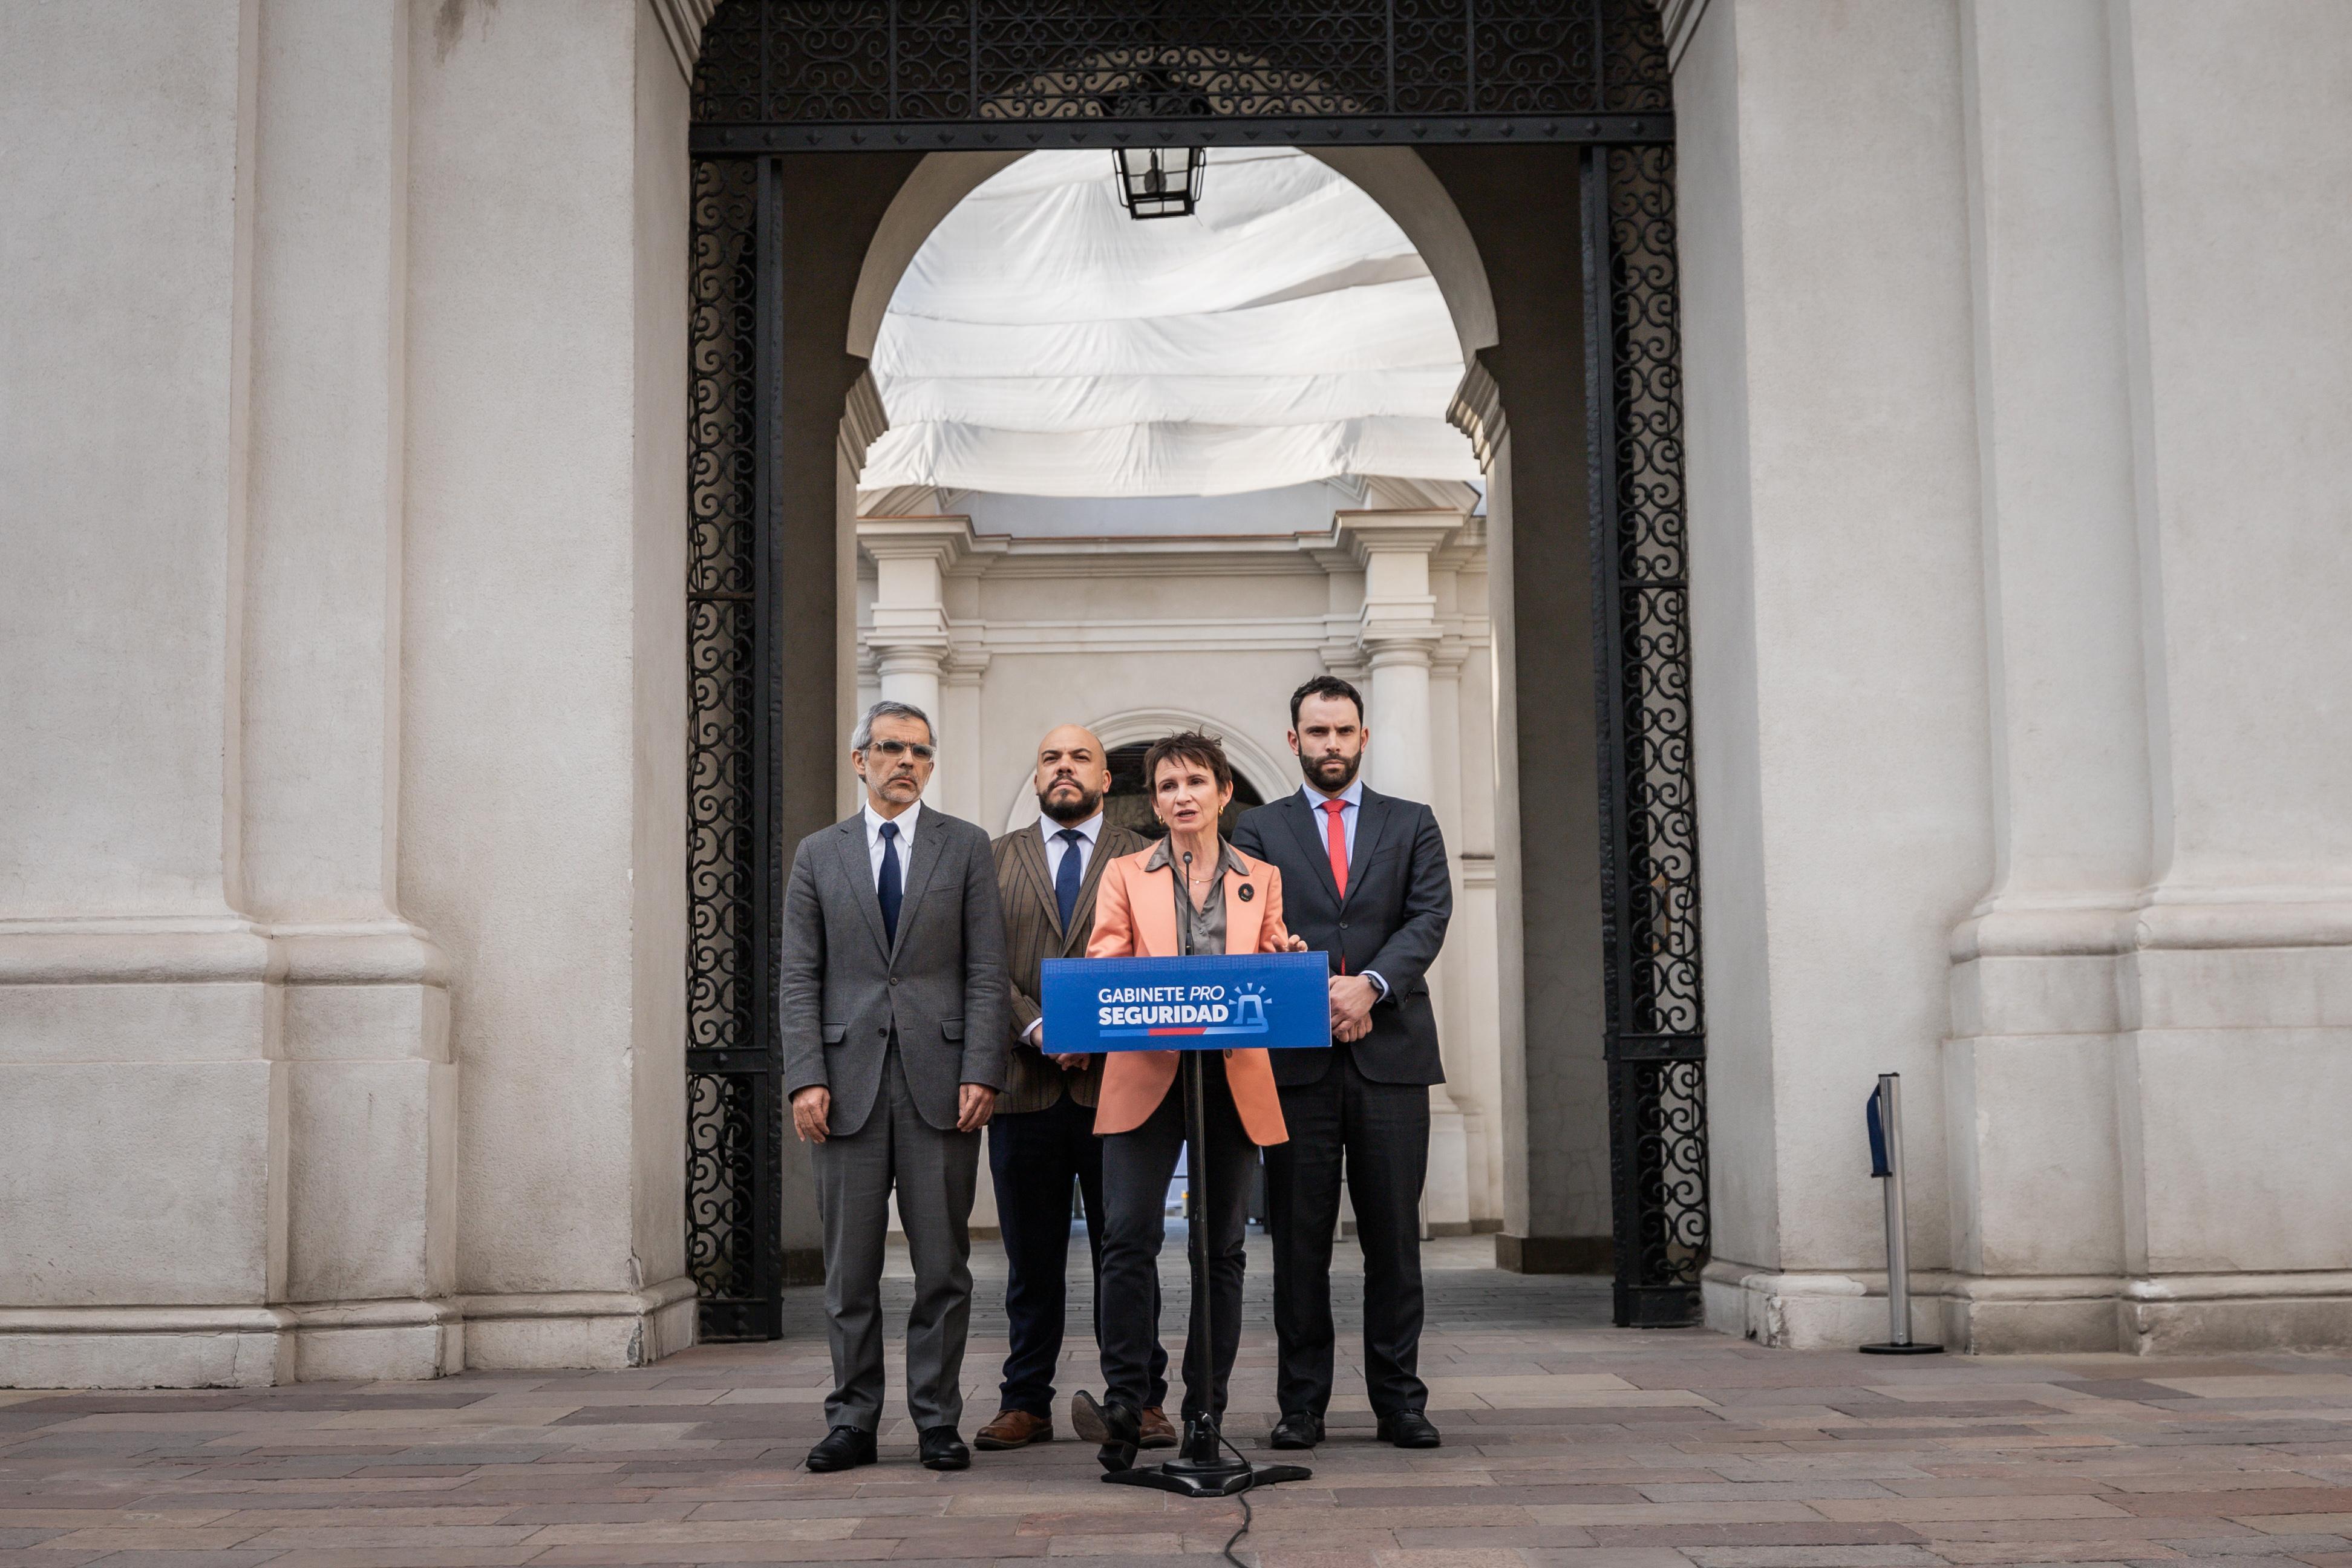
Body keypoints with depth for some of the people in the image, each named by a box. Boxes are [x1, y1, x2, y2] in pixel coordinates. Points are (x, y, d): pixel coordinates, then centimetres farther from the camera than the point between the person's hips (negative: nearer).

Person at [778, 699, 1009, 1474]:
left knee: (943, 1264, 2)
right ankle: (852, 1422, 12)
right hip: (849, 1080, 1)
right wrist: (806, 1077, -4)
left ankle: (937, 1421, 11)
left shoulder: (966, 847, 8)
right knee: (850, 1267, 4)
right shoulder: (819, 854, 11)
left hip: (939, 1080, -1)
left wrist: (980, 1073, -7)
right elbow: (798, 977, 7)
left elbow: (986, 971, 3)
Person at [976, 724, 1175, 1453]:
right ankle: (1026, 1402, 14)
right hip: (1024, 1085, 1)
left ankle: (1140, 1401, 10)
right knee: (1031, 1257, 7)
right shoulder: (995, 860, 12)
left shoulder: (1145, 859, 9)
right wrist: (1036, 1030, -11)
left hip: (1116, 1083, -1)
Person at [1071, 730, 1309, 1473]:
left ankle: (1206, 1413, 10)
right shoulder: (1125, 876, 11)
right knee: (1129, 1236, -15)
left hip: (1234, 1080, 1)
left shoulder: (1261, 880, 14)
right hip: (1146, 1075, -1)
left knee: (1221, 1247, 3)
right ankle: (1125, 1405, -16)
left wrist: (1286, 961, -10)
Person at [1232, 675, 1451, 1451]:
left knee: (1394, 1235, 2)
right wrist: (1316, 994, -14)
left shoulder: (1412, 825, 14)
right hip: (1297, 1058, 0)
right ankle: (1302, 1404, 8)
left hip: (1391, 1054, 1)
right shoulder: (1259, 829, 12)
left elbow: (1429, 917, 0)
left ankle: (1399, 1399, 9)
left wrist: (1370, 984, -16)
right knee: (1299, 1237, 2)